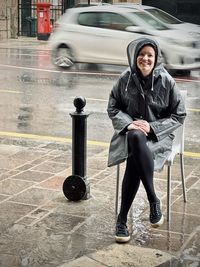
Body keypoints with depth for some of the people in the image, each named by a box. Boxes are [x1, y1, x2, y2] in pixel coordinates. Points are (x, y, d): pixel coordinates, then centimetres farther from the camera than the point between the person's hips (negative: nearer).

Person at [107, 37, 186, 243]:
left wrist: (152, 127, -13)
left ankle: (122, 219, -20)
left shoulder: (166, 81, -5)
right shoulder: (125, 79, 0)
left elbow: (179, 115, 0)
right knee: (136, 139, -37)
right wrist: (128, 123, -10)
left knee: (134, 158, -34)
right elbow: (112, 108, 9)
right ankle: (153, 200, -27)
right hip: (131, 131, 2)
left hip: (158, 134, -1)